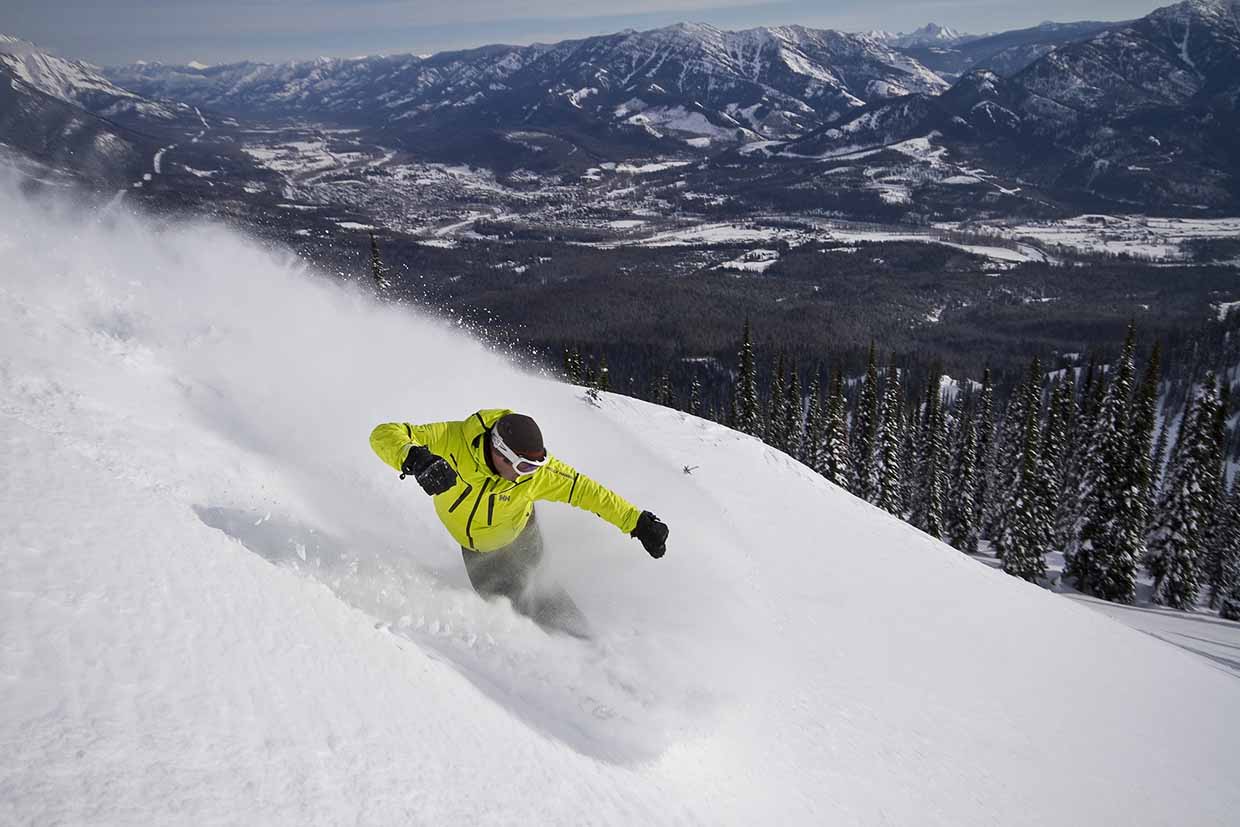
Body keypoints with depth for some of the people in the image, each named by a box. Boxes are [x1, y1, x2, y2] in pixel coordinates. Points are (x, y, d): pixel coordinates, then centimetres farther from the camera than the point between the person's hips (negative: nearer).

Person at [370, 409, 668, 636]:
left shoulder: (537, 472, -34)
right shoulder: (452, 440, -38)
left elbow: (586, 490, -23)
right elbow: (385, 434, -40)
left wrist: (638, 522, -23)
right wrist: (416, 459, -62)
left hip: (517, 540, -1)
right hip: (473, 546, 1)